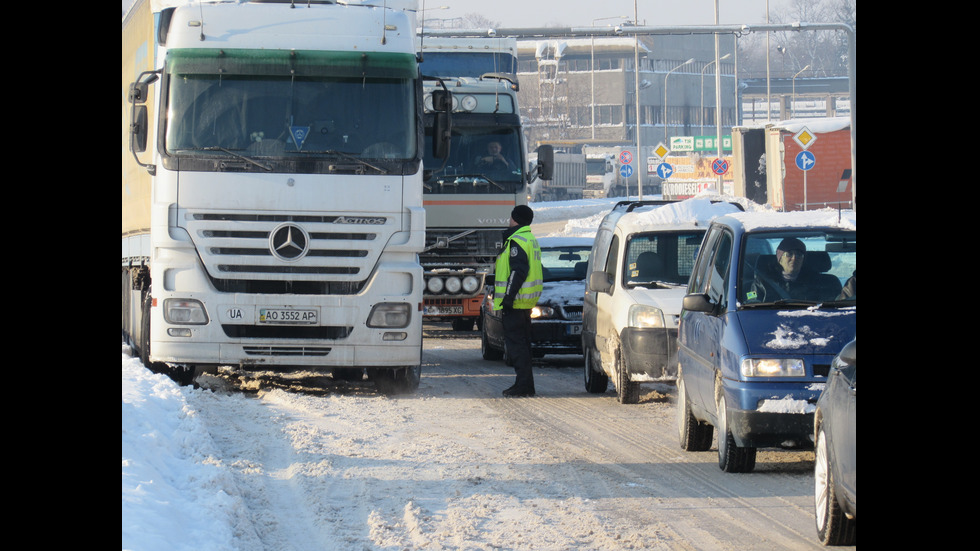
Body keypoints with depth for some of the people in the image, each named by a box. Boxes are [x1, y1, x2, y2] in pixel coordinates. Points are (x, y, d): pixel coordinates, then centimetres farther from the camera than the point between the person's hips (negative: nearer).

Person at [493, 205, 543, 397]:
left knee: (515, 343, -9)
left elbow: (518, 272, -22)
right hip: (527, 302, 10)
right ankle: (526, 385, 17)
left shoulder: (517, 241, -14)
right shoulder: (532, 240, 18)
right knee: (522, 343, 14)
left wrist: (508, 297, -22)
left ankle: (524, 384, -12)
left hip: (516, 301, -10)